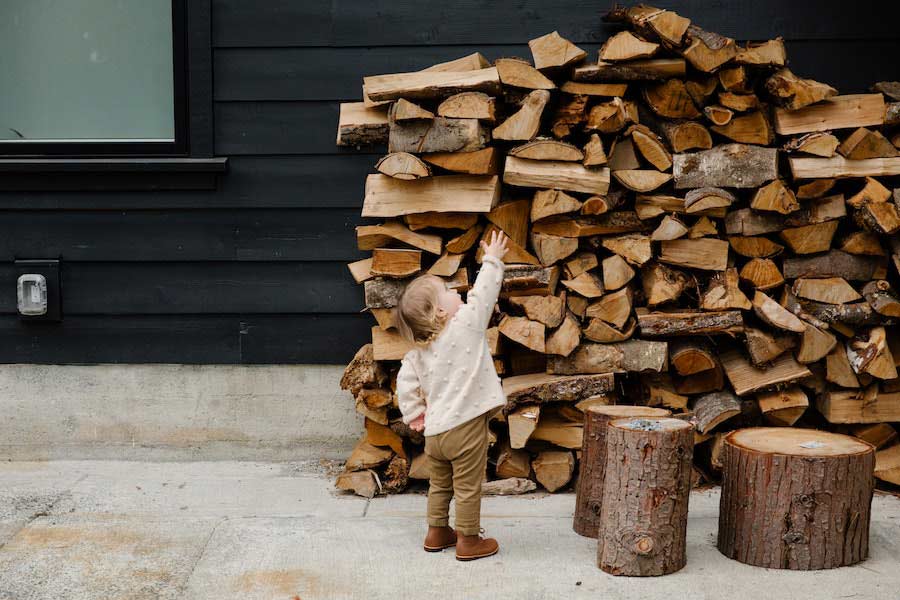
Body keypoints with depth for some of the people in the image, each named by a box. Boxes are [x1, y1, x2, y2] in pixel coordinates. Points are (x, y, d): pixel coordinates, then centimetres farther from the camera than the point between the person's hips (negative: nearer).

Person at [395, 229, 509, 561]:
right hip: (466, 425, -6)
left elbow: (405, 382, 3)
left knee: (440, 484, 22)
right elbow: (483, 292, -7)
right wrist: (493, 260, 6)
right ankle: (469, 541, 16)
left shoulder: (418, 350, 3)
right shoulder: (466, 325, -15)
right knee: (468, 487, 6)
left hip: (435, 430, 6)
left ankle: (437, 532, 33)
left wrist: (413, 414, 14)